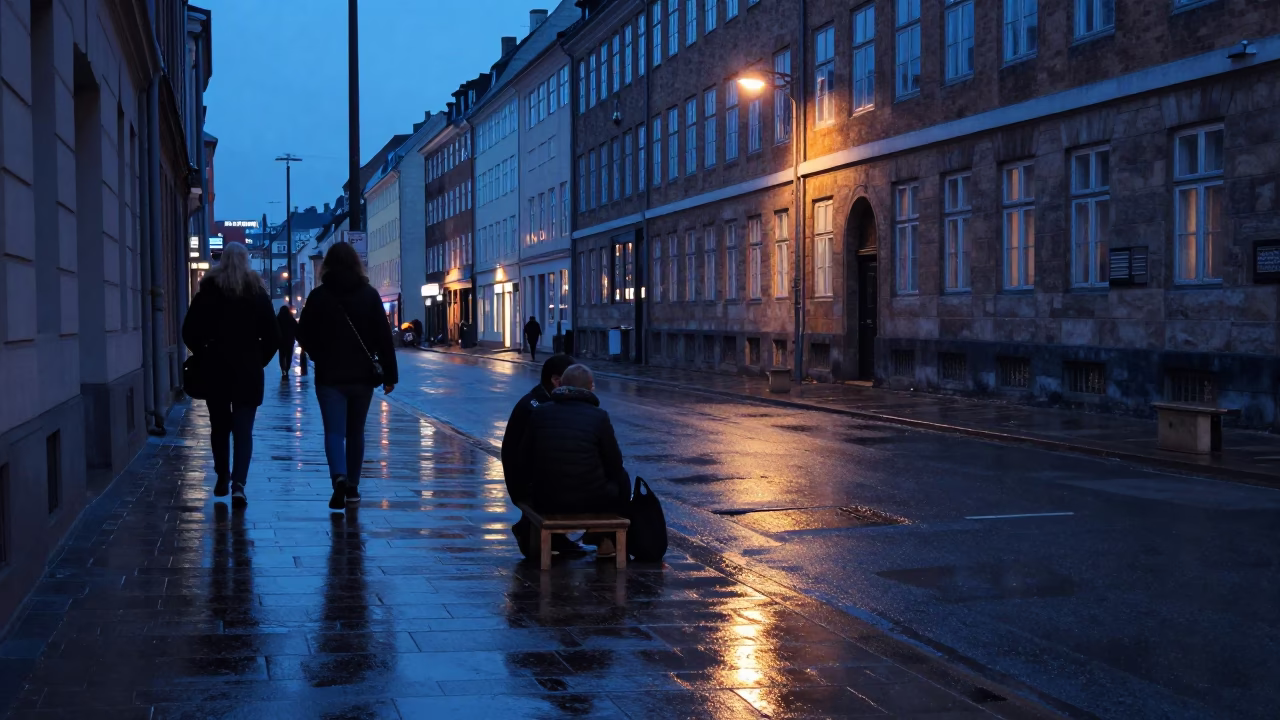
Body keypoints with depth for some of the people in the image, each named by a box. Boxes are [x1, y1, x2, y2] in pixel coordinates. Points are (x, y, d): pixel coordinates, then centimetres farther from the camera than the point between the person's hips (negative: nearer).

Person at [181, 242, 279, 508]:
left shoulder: (208, 291, -1)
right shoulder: (257, 292, -1)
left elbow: (189, 333, -4)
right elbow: (273, 336, -3)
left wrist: (205, 354, 10)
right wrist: (259, 360, 9)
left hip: (216, 369, 1)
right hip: (249, 371, 0)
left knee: (220, 427, 16)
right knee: (243, 430, 0)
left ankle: (223, 478, 24)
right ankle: (238, 483, -15)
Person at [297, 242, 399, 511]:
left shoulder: (319, 296, -4)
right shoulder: (370, 294, -1)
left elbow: (303, 335, -1)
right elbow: (384, 337, -4)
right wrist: (390, 373, -1)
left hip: (329, 376, -2)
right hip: (362, 375, 2)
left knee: (334, 431, -2)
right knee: (355, 432, 14)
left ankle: (339, 477, -26)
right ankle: (352, 487, 19)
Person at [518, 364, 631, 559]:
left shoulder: (539, 412, 2)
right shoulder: (599, 416, -6)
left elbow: (525, 459, 9)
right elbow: (615, 465, 0)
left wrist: (525, 488, 26)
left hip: (546, 501, 3)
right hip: (590, 501, -3)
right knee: (621, 478, 26)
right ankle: (608, 543, 31)